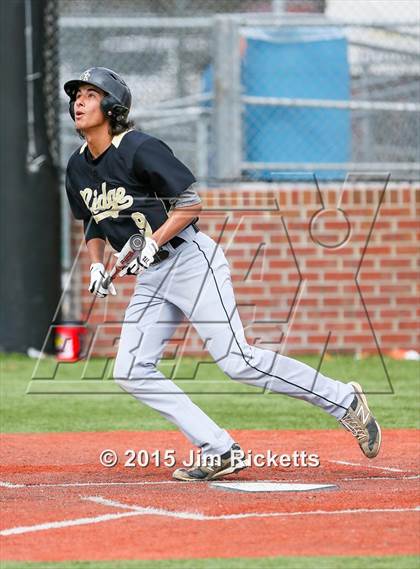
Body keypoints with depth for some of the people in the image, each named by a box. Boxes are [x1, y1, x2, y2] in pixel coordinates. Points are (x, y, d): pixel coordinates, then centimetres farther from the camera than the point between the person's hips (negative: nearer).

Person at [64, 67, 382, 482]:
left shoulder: (140, 149, -14)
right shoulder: (78, 167, 9)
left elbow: (190, 203, -16)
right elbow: (93, 221, 23)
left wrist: (151, 245, -23)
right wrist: (96, 264, 6)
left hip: (190, 260, -9)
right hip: (150, 278, 9)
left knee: (236, 361, -17)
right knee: (131, 373, -4)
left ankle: (343, 400, -4)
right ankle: (220, 453, -4)